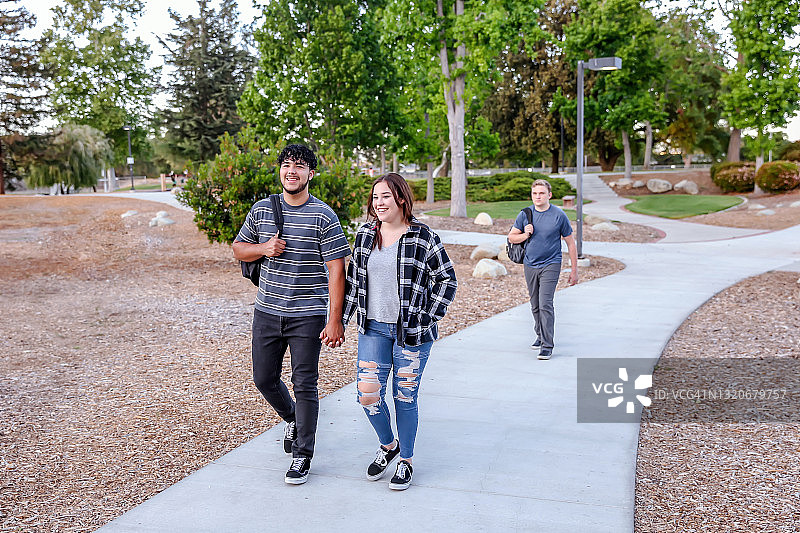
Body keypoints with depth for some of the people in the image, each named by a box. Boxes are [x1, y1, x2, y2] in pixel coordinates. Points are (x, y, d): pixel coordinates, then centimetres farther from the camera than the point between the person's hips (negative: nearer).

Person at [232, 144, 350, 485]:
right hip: (267, 311, 5)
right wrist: (263, 248, -8)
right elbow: (239, 249, 16)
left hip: (307, 315, -4)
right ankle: (292, 419, 42)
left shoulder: (323, 216, -8)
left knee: (304, 384, 1)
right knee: (264, 378, 13)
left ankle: (302, 455, 16)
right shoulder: (261, 209, 6)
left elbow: (336, 269, -10)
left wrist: (335, 321, -15)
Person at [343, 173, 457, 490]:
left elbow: (447, 279, -1)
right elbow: (353, 279, 14)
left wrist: (429, 317, -6)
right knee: (367, 394, -1)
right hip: (373, 329, 4)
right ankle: (388, 445, 29)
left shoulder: (423, 238, -7)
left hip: (411, 332, -3)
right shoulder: (365, 235, 6)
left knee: (405, 397, 6)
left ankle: (406, 460, 27)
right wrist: (342, 319, 10)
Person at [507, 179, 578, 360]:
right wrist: (526, 234, -9)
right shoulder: (525, 215, 2)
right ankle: (540, 335, 34)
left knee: (545, 304, -14)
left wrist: (574, 270, 2)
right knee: (535, 305, 14)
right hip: (530, 265, 4)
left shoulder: (559, 215, -5)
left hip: (550, 265, -4)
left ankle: (547, 346, -10)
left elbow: (570, 243, 2)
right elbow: (511, 237, 12)